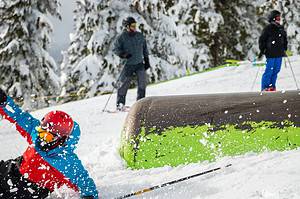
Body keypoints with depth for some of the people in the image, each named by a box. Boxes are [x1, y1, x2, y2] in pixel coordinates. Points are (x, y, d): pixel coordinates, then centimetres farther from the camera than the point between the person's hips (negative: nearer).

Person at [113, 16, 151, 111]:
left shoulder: (140, 36, 6)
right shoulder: (121, 37, -7)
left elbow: (145, 49, 16)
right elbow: (116, 49, -7)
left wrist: (146, 60, 15)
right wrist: (123, 54, -24)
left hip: (140, 63, 4)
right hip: (128, 64, -4)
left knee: (142, 82, -6)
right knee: (123, 84, -1)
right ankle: (120, 104, 12)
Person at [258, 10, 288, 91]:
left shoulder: (281, 28, 15)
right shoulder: (268, 28, -5)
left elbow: (285, 40, 26)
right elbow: (262, 39, -4)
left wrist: (284, 49, 19)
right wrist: (262, 50, -7)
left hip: (279, 54, 6)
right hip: (271, 54, -6)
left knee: (276, 70, 6)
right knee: (269, 71, -7)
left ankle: (272, 86, 14)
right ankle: (264, 87, -1)